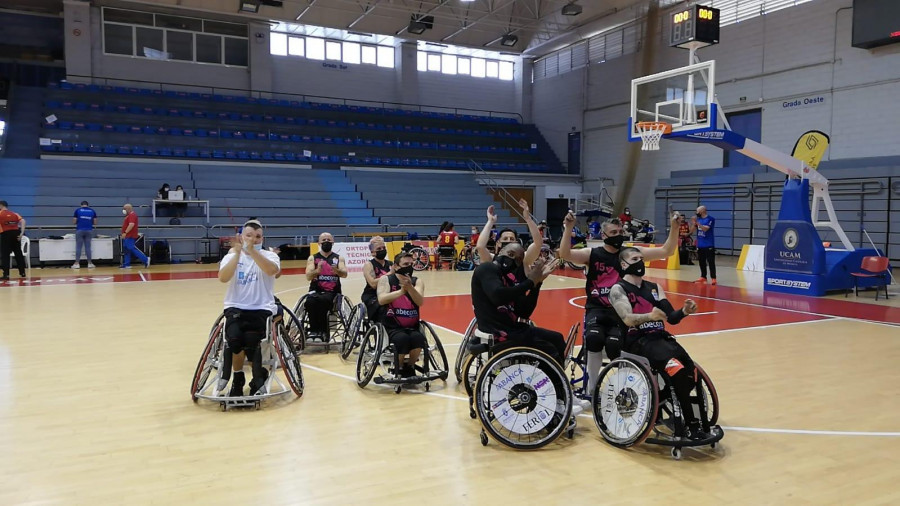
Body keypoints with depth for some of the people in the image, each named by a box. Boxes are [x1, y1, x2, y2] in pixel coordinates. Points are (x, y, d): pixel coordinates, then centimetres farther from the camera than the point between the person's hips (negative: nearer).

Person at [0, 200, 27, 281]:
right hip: (15, 233, 5)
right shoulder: (14, 214, 12)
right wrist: (22, 233, -4)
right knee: (18, 254, 12)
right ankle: (22, 273, 16)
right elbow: (23, 221, -1)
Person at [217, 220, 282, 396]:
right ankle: (237, 379, 0)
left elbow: (272, 270, -23)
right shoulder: (232, 256, 7)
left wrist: (252, 250, -31)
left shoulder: (269, 256, 2)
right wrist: (237, 252, -21)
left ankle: (258, 378, 4)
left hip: (262, 309, -1)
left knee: (250, 341, -26)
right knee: (234, 338, -28)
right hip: (236, 308, 1)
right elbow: (223, 278, -14)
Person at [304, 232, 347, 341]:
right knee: (310, 301, -33)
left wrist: (337, 271, -29)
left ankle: (323, 331, -24)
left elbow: (344, 274, -6)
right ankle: (314, 330, -23)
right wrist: (317, 271, -24)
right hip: (316, 290, 1)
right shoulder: (313, 258, 12)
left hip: (332, 292, -1)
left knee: (323, 300, -34)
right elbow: (308, 277, -3)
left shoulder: (339, 258, 12)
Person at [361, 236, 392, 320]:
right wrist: (389, 273, -20)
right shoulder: (369, 265, -1)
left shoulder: (391, 264, 11)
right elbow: (373, 284, -17)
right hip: (372, 297, -4)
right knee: (383, 308, -33)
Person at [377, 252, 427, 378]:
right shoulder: (386, 280, 1)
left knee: (418, 338, -30)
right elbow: (381, 300, -17)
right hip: (392, 326, -2)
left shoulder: (417, 281, 6)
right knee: (402, 338, -33)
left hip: (412, 327, 2)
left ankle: (410, 366, -2)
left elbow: (420, 302, -12)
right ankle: (399, 368, -3)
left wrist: (410, 287, -30)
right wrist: (401, 291, -29)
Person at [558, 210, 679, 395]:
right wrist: (569, 228, -27)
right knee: (594, 338, -31)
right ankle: (592, 389, -10)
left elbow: (666, 251, 3)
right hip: (597, 309, 0)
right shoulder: (592, 254, 2)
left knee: (614, 344, -28)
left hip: (621, 310, 1)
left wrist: (674, 227, -11)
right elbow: (564, 254, -16)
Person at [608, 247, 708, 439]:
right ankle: (691, 425, -22)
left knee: (691, 372, -20)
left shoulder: (655, 288, 20)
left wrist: (684, 312, -11)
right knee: (677, 369, -31)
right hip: (637, 341, -6)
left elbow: (671, 318, 11)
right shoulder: (618, 289, 0)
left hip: (661, 337, 6)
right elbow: (628, 319, -17)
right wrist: (650, 316, -37)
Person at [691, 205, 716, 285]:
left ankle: (713, 278, -3)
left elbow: (705, 228, -24)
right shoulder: (698, 219, 9)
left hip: (709, 245, -7)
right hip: (700, 245, 7)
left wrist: (697, 223, -30)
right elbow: (692, 230, 7)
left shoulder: (710, 219, -10)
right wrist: (693, 223, -10)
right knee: (701, 261, 11)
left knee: (710, 261, -6)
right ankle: (703, 277, 21)